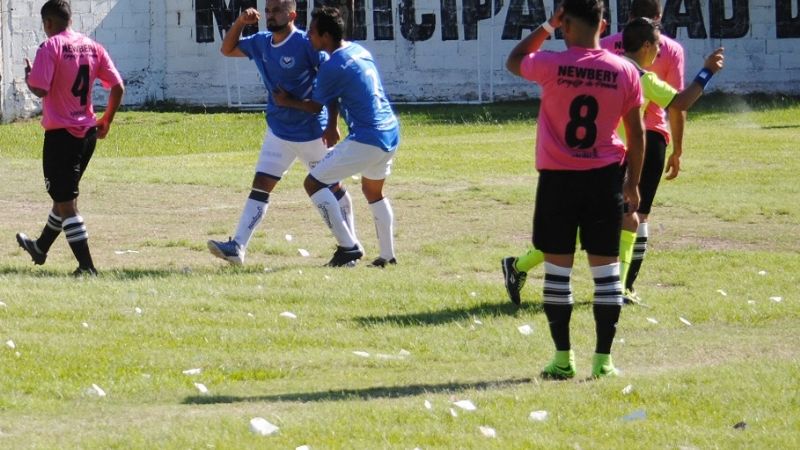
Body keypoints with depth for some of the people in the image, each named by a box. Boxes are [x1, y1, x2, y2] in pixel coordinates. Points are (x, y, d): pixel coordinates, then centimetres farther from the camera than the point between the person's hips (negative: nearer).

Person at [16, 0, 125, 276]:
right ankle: (40, 248, 44)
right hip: (88, 133, 7)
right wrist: (106, 121, 15)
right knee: (65, 194, 23)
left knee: (65, 202, -3)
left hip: (60, 133, -7)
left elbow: (40, 89, -21)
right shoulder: (92, 47, 7)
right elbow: (118, 88, 3)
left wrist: (28, 77, 1)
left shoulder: (51, 47, -12)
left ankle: (87, 267, -10)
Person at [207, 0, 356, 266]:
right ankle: (237, 248, -9)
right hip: (278, 131, 6)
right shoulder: (261, 43, 2)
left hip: (312, 132, -6)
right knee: (260, 187, -3)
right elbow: (227, 50, 15)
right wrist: (240, 23, -3)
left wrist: (332, 124, -20)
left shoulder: (305, 44, -18)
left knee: (331, 187, 6)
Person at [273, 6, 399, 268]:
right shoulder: (359, 50, 11)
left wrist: (288, 102, 14)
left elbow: (315, 106, -1)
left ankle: (348, 246, -7)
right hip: (391, 133, 9)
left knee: (314, 183, -3)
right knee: (373, 192, 29)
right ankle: (387, 256, 31)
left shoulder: (333, 67, -15)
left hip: (366, 140, -9)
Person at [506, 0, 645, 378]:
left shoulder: (552, 66, -10)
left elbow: (513, 61, 12)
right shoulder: (624, 72, -3)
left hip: (558, 179, -2)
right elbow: (636, 133, 4)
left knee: (557, 269, 6)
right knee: (606, 269, 6)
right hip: (605, 177, 2)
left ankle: (562, 358, 7)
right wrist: (632, 182, 13)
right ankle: (603, 359, 7)